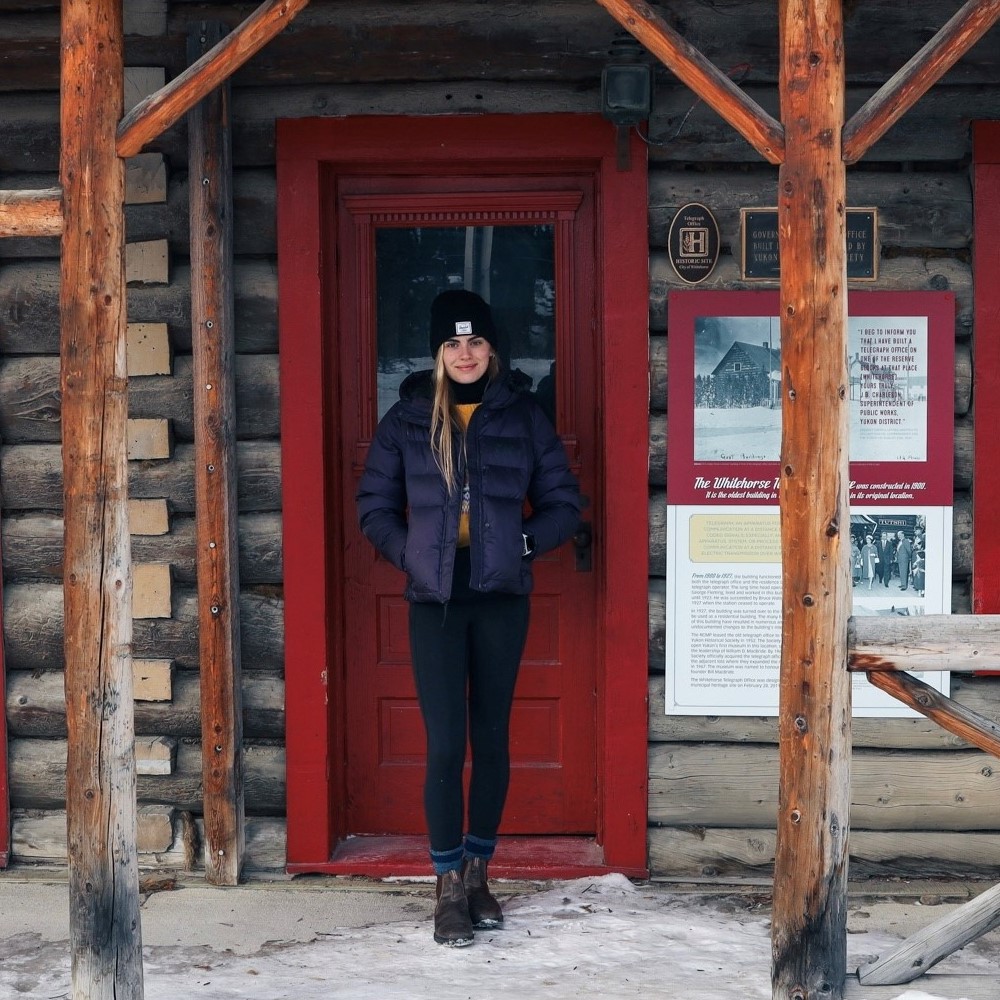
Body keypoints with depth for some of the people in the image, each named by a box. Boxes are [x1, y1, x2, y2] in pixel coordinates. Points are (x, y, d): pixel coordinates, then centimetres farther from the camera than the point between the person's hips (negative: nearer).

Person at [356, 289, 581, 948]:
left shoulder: (523, 416, 3)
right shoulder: (408, 418, 4)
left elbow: (564, 502, 7)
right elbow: (375, 507, 8)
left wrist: (522, 544, -9)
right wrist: (413, 555, -6)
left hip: (501, 601, 1)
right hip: (435, 602, -1)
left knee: (492, 740, 8)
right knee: (445, 745, -5)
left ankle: (478, 872, 22)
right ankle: (450, 888, 3)